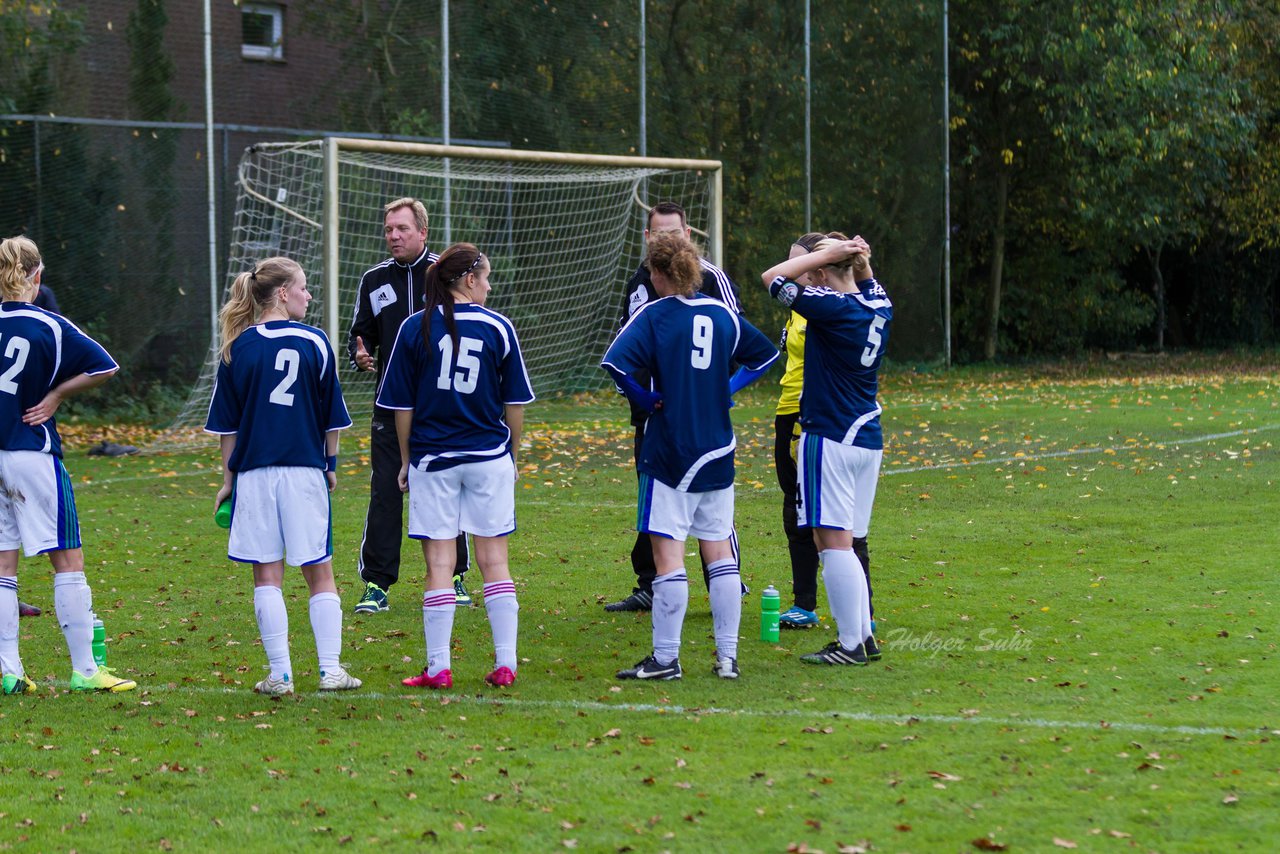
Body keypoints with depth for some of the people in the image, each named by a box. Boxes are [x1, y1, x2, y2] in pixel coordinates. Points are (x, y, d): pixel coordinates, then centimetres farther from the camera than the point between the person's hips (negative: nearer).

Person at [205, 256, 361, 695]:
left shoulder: (239, 347, 3)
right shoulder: (314, 342, -2)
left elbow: (227, 423, 5)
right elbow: (332, 415, 4)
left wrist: (228, 478, 12)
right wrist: (331, 464, 17)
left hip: (254, 472, 1)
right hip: (305, 469, -1)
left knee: (267, 574, 4)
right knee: (319, 573, 7)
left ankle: (280, 674, 1)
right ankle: (330, 670, 2)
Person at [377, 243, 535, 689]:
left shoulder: (415, 328, -1)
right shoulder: (498, 327, -1)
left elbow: (401, 405, 0)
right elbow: (515, 402, 4)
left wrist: (406, 460, 11)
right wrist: (513, 453, 18)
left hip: (433, 460, -1)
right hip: (490, 459, 1)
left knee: (439, 565, 1)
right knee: (494, 560, 7)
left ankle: (438, 668, 1)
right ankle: (505, 664, 6)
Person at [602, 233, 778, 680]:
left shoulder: (654, 314, -9)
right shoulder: (721, 313, 7)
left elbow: (616, 362, -23)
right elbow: (765, 354, 19)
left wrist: (645, 400, -9)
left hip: (668, 450, -5)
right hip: (718, 452, 5)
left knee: (668, 554, -3)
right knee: (719, 551, 10)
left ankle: (665, 658, -1)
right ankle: (727, 656, 11)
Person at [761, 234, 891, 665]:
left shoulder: (831, 307, -16)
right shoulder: (879, 306, 7)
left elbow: (772, 278, -11)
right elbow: (871, 286, 32)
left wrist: (827, 253, -8)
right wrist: (860, 258, 12)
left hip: (829, 437, -9)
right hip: (867, 439, 9)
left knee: (833, 541, -6)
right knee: (844, 544, 15)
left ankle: (851, 644, -7)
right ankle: (863, 636, 16)